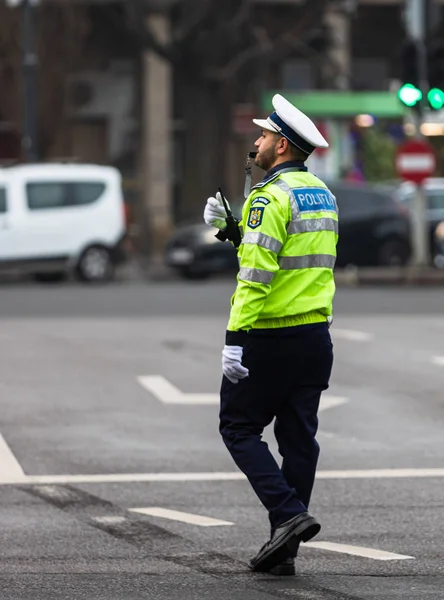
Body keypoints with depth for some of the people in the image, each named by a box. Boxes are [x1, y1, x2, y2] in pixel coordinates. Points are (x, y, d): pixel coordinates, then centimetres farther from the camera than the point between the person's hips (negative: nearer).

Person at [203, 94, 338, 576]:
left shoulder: (271, 197, -15)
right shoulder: (322, 194, 13)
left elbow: (256, 272, -22)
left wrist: (234, 337, -22)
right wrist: (230, 227, 15)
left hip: (270, 337, -8)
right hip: (316, 333, 8)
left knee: (239, 428, 5)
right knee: (298, 439, 8)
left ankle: (288, 514, -11)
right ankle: (283, 551, 11)